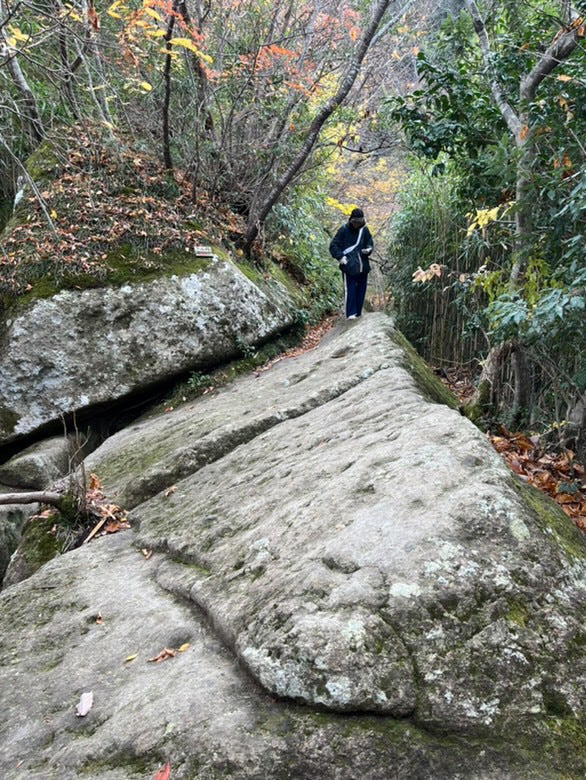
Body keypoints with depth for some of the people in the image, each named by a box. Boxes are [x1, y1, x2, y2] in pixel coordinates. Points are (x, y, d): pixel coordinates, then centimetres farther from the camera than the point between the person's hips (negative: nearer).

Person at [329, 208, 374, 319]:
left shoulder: (364, 230, 7)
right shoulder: (344, 230, -5)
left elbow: (370, 243, 18)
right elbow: (333, 245, -3)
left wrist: (368, 249, -5)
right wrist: (340, 257, -15)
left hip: (363, 266, 5)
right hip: (349, 267, -5)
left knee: (361, 289, 9)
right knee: (350, 290, -10)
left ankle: (358, 313, 20)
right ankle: (350, 313, -6)